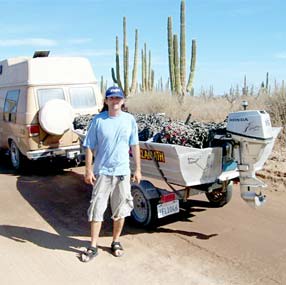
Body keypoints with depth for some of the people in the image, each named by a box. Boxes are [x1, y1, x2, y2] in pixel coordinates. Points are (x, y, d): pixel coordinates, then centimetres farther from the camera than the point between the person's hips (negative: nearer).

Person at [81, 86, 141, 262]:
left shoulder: (130, 120, 2)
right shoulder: (98, 120, -4)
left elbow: (134, 146, 7)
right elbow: (89, 147, -1)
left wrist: (138, 169, 5)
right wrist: (88, 170, -6)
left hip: (123, 172, 2)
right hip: (102, 172, -2)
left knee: (120, 210, 12)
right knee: (97, 209, 2)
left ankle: (116, 242, 30)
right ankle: (93, 247, 16)